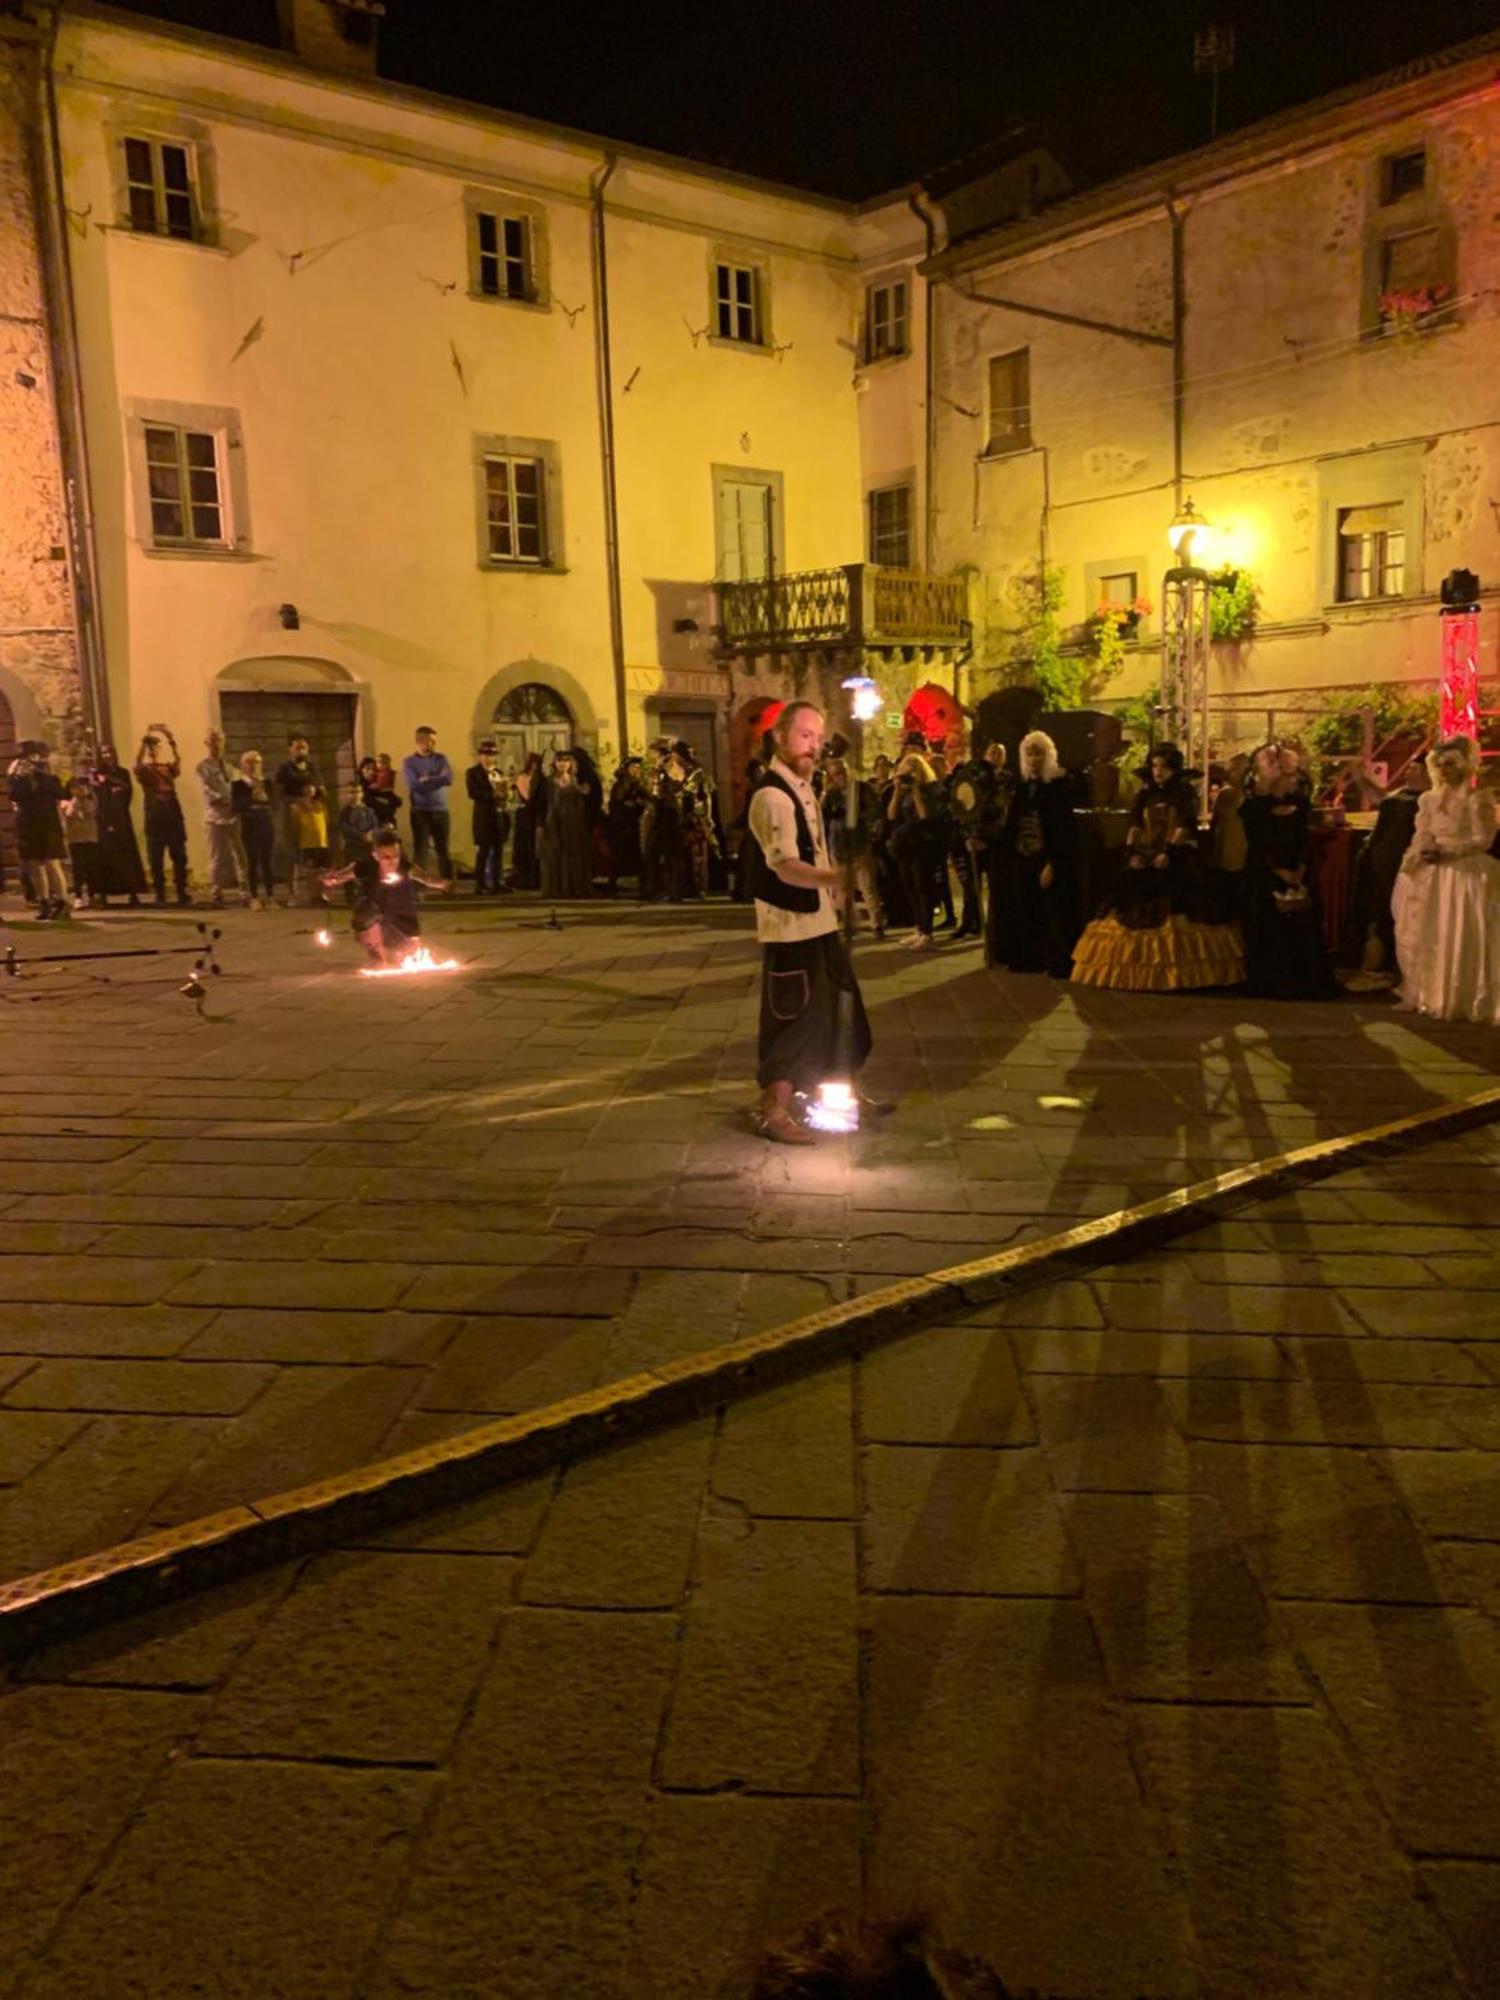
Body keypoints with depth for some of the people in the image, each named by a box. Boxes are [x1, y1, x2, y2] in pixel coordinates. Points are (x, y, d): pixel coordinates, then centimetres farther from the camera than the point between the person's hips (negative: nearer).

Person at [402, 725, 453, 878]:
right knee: (420, 850, -1)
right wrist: (437, 779, -8)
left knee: (443, 849, 7)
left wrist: (426, 780, -8)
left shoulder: (440, 758, 9)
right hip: (420, 811, -2)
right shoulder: (408, 762, 2)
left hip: (441, 810, 2)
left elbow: (449, 779, -7)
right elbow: (413, 784, -12)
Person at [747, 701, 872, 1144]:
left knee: (832, 1009, 18)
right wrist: (836, 878, -47)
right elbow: (786, 867, -33)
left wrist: (835, 890, 17)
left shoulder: (803, 789, 12)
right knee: (792, 1018, -3)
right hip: (790, 925, -10)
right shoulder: (772, 796, -20)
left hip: (817, 919, 10)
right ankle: (775, 1113, 8)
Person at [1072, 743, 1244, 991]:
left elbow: (1185, 826, -9)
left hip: (1177, 860, -4)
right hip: (1146, 860, 4)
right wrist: (1131, 852, -9)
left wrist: (1168, 853, -20)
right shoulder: (1145, 793, 14)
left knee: (1176, 913, -13)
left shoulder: (1185, 792, 2)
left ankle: (1178, 973, -12)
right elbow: (1135, 824, 6)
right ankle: (1139, 972, 3)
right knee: (1138, 913, -1)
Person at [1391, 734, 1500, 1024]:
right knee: (1428, 938, 7)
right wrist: (1409, 869, -3)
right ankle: (1428, 997, 16)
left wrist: (1446, 852, -20)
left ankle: (1461, 1002, -1)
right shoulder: (1429, 800, 11)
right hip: (1432, 876, 6)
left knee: (1461, 940, -7)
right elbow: (1421, 839, 11)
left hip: (1465, 875, -6)